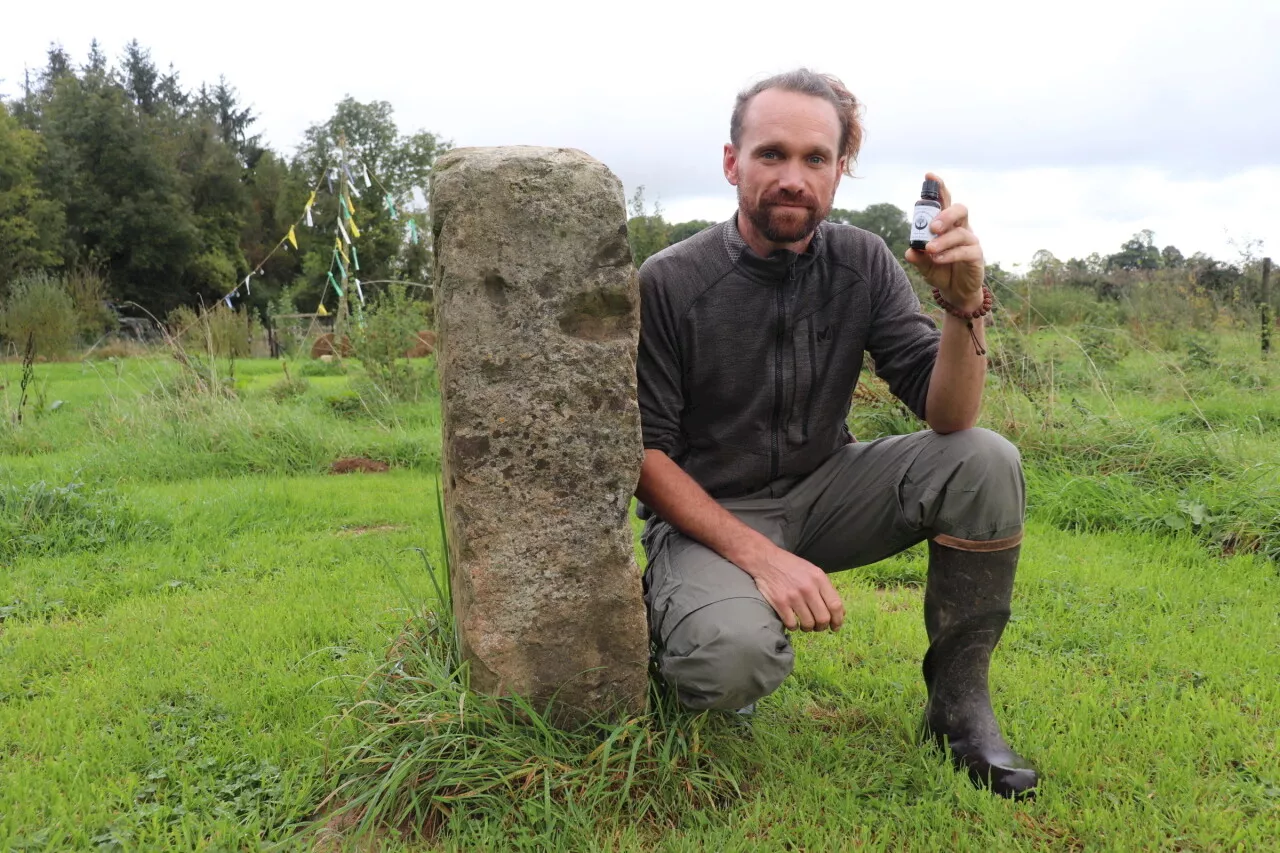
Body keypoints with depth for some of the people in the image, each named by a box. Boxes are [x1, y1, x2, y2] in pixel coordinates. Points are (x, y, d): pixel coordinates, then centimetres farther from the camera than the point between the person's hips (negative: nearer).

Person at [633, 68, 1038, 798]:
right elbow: (645, 454, -13)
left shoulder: (861, 263, -4)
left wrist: (964, 302, -29)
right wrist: (758, 554, -24)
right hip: (707, 516, -4)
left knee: (986, 463, -19)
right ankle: (684, 623, 4)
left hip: (821, 491, 5)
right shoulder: (668, 285, -15)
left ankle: (960, 704, -3)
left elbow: (949, 416, -10)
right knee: (734, 659, -35)